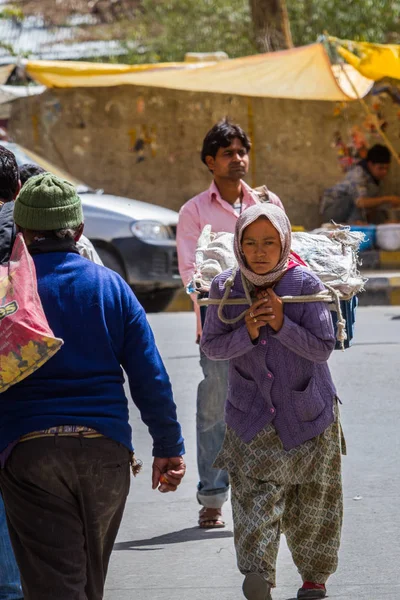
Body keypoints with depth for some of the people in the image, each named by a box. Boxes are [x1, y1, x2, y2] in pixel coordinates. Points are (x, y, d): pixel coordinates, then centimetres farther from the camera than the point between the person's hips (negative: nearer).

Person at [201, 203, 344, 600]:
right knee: (255, 492, -16)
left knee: (312, 500, 9)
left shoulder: (305, 285, -11)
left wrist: (281, 324, -25)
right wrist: (247, 333, -19)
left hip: (307, 411, 0)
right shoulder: (225, 288, -5)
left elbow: (323, 347, -13)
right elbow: (211, 346, -2)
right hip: (251, 414, 0)